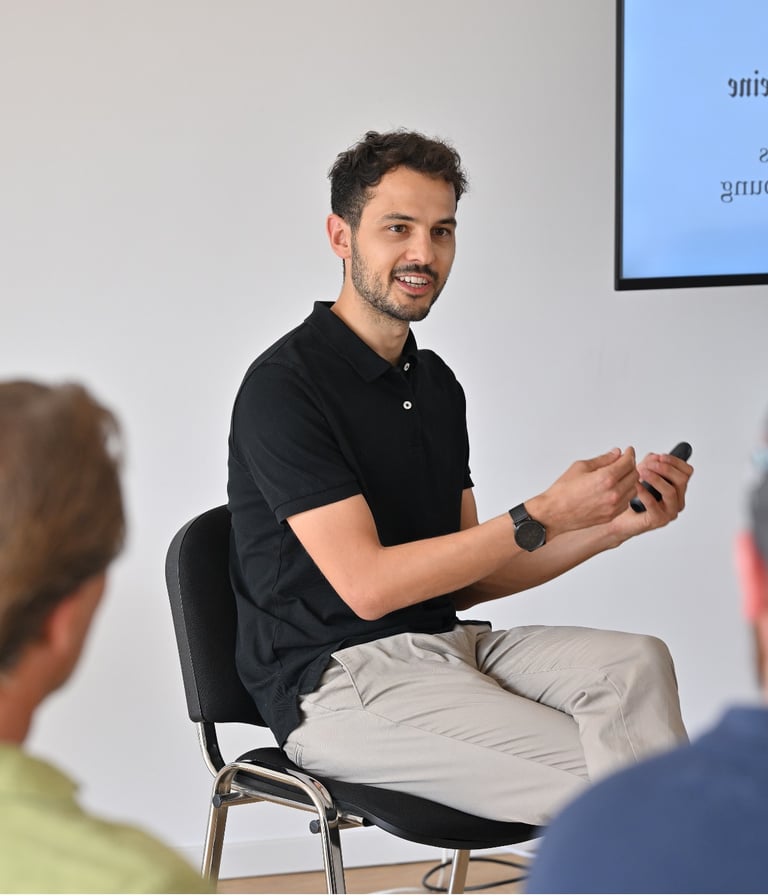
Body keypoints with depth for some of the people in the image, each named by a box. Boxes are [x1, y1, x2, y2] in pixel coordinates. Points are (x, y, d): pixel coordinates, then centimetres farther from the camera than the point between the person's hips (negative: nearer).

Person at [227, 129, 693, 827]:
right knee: (590, 774, -24)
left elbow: (464, 577, 14)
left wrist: (612, 524, 1)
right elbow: (366, 583, -18)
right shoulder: (284, 386, -11)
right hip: (338, 683, -7)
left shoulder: (436, 383, 15)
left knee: (635, 661, -21)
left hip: (446, 641, 7)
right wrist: (543, 516, -19)